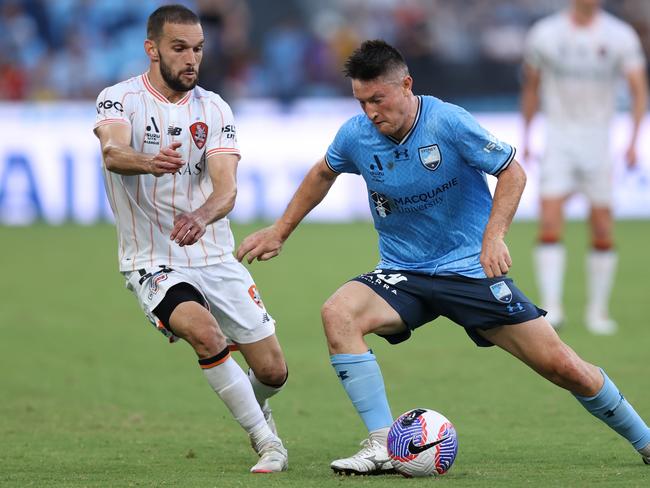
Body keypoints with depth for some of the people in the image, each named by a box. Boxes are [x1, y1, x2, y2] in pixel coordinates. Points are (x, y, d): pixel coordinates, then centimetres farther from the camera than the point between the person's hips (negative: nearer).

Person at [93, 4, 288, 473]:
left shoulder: (214, 109, 0)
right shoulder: (120, 99, -8)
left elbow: (226, 188, -13)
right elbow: (112, 153, -32)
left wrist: (201, 216, -38)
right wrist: (147, 162, -56)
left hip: (216, 258, 4)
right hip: (153, 263, -4)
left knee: (273, 371, 2)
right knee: (205, 332, -32)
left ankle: (253, 408, 41)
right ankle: (267, 443, -15)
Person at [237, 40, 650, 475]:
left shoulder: (449, 123, -18)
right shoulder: (355, 136, -7)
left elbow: (512, 172, -10)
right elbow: (323, 174, 16)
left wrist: (494, 235, -24)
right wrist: (279, 232, 18)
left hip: (471, 269, -3)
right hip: (402, 275, 3)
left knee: (562, 366, -6)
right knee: (338, 313, -28)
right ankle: (383, 445, -26)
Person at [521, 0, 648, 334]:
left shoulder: (620, 37, -3)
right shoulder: (545, 34, 0)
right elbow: (531, 87, 13)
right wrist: (525, 137, 13)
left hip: (598, 139, 0)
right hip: (558, 139, 0)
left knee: (602, 229, 2)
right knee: (550, 221, -14)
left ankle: (598, 311, 15)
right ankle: (551, 308, -15)